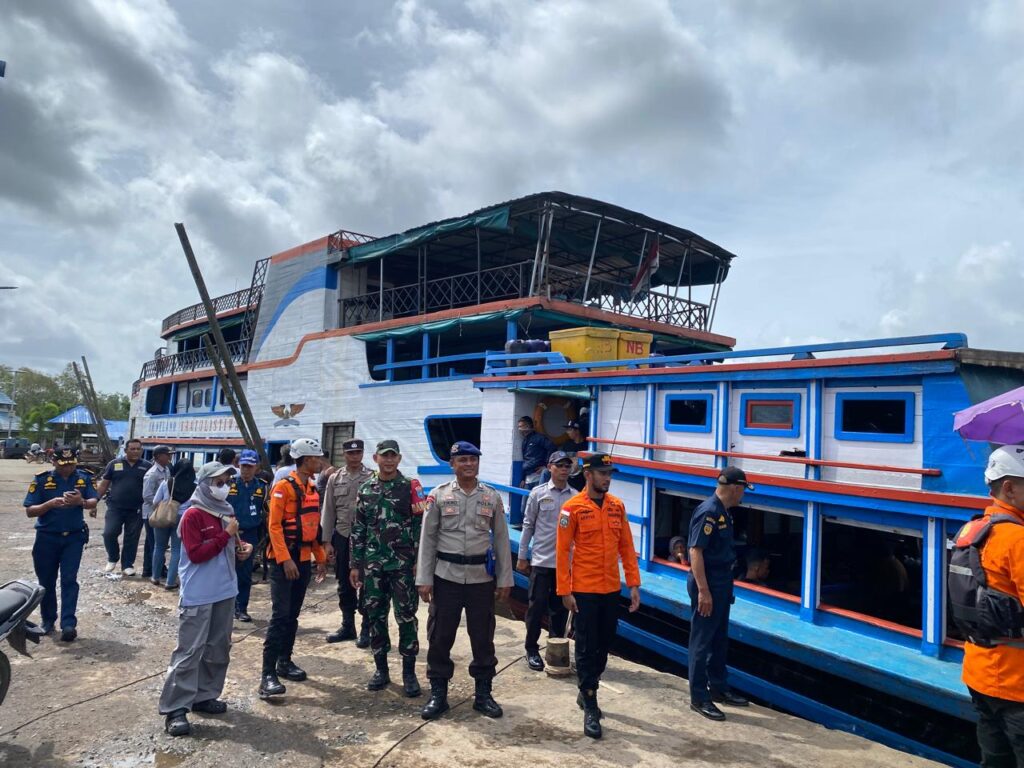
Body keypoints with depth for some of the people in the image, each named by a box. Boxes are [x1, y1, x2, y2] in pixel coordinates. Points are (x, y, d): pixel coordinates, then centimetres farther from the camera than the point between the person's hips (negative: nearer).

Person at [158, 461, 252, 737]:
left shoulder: (227, 512, 10)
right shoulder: (193, 515, -13)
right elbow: (196, 554, -20)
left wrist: (242, 548, 2)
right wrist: (227, 535, -21)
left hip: (225, 592, 8)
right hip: (198, 596, -8)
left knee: (219, 648, 15)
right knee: (189, 651, -4)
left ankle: (205, 697, 27)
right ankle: (175, 709, 3)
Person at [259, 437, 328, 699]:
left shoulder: (312, 488, 12)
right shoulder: (284, 486, -13)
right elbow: (274, 525, -17)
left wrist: (320, 558, 15)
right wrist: (285, 559, -23)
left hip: (304, 559, 8)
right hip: (284, 560, -8)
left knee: (293, 614, 13)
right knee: (280, 614, -10)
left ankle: (284, 661, 25)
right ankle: (268, 674, -7)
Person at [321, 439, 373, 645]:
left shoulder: (371, 479, -4)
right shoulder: (335, 479, 5)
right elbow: (328, 512, 5)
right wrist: (327, 541, 1)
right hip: (342, 537, 3)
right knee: (344, 585, 13)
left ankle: (366, 629, 15)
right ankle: (347, 626, 27)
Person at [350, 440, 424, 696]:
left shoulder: (411, 487, -2)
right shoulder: (365, 490, 8)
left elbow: (421, 525, -3)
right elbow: (358, 529, 11)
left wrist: (419, 561, -8)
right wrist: (356, 564, 9)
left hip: (403, 564, -3)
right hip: (373, 564, 4)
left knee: (406, 617, 0)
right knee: (375, 616, 9)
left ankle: (409, 672, 11)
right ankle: (381, 669, 23)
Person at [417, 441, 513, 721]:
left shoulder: (492, 497, 3)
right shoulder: (438, 496, -1)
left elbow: (501, 539, 6)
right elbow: (427, 539, 0)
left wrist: (505, 579, 3)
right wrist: (424, 579, -5)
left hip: (482, 577, 1)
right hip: (446, 576, -1)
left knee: (483, 637, 9)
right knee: (440, 636, 6)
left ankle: (483, 694, 25)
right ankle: (438, 694, 22)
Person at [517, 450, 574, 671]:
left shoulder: (575, 497, 2)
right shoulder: (538, 493, -2)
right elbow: (528, 526, 2)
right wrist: (522, 557, 2)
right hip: (542, 560, -2)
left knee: (560, 607, 11)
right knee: (537, 605, 2)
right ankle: (532, 649, 16)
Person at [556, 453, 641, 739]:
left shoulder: (617, 505, 4)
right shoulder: (572, 508, -10)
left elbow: (626, 546, 7)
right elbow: (562, 551, -8)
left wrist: (634, 584, 3)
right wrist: (565, 591, -10)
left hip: (612, 589, 5)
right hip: (584, 591, -5)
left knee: (604, 645, 16)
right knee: (587, 648, 3)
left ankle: (586, 692, 35)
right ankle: (590, 707, 14)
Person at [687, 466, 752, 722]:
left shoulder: (723, 511, 9)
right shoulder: (708, 512, -21)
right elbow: (695, 551, -24)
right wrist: (703, 590, -26)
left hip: (722, 583, 10)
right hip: (708, 584, -10)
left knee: (720, 639, 19)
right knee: (702, 641, 0)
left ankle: (718, 688, 33)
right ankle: (699, 698, 10)